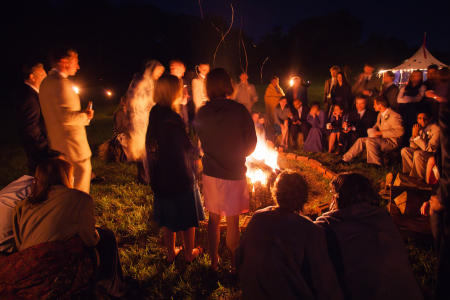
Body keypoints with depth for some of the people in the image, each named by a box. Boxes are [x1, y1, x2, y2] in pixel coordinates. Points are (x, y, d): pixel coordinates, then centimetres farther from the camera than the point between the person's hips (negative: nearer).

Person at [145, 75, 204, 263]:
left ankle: (171, 252, 35)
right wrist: (197, 153, 2)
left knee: (168, 218, 20)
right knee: (188, 217, 13)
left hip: (160, 178, 7)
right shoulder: (172, 119, -24)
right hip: (180, 177, -7)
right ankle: (189, 253, 29)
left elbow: (151, 148, 7)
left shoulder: (154, 114, -1)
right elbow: (188, 150, -19)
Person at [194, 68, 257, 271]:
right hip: (234, 173, -3)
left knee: (214, 219, 17)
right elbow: (251, 143, -9)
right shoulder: (239, 110, -14)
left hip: (211, 173, 3)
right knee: (232, 221, 10)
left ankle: (214, 262, 30)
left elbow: (199, 142, 5)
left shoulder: (202, 113, -5)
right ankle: (234, 263, 25)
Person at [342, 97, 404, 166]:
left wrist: (381, 133, -23)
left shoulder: (394, 116, -16)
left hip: (391, 142, -9)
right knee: (361, 140, -4)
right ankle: (345, 158, 0)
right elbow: (376, 125, 27)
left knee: (369, 141, -30)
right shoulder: (380, 114, 12)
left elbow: (400, 131, -25)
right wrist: (373, 130, 1)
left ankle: (376, 163, -20)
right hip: (382, 139, 9)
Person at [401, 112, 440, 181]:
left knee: (417, 153, -32)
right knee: (404, 150, -9)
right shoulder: (420, 128, 0)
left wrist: (416, 136, -25)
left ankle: (422, 179, -16)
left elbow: (429, 148, -27)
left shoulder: (435, 128, -20)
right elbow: (413, 147, 5)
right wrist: (413, 135, -13)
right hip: (422, 151, 7)